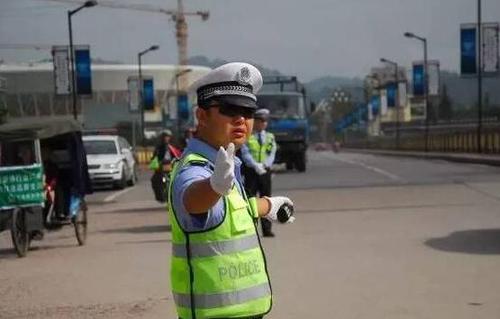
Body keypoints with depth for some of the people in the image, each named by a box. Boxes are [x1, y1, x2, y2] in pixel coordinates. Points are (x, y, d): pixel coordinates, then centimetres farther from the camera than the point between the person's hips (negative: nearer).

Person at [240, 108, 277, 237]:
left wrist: (264, 165, -15)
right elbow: (245, 154, -7)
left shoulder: (270, 137, 11)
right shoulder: (247, 137, 2)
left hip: (265, 172, 3)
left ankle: (267, 229, 10)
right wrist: (255, 165, -21)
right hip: (251, 172, -3)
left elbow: (271, 154, 3)